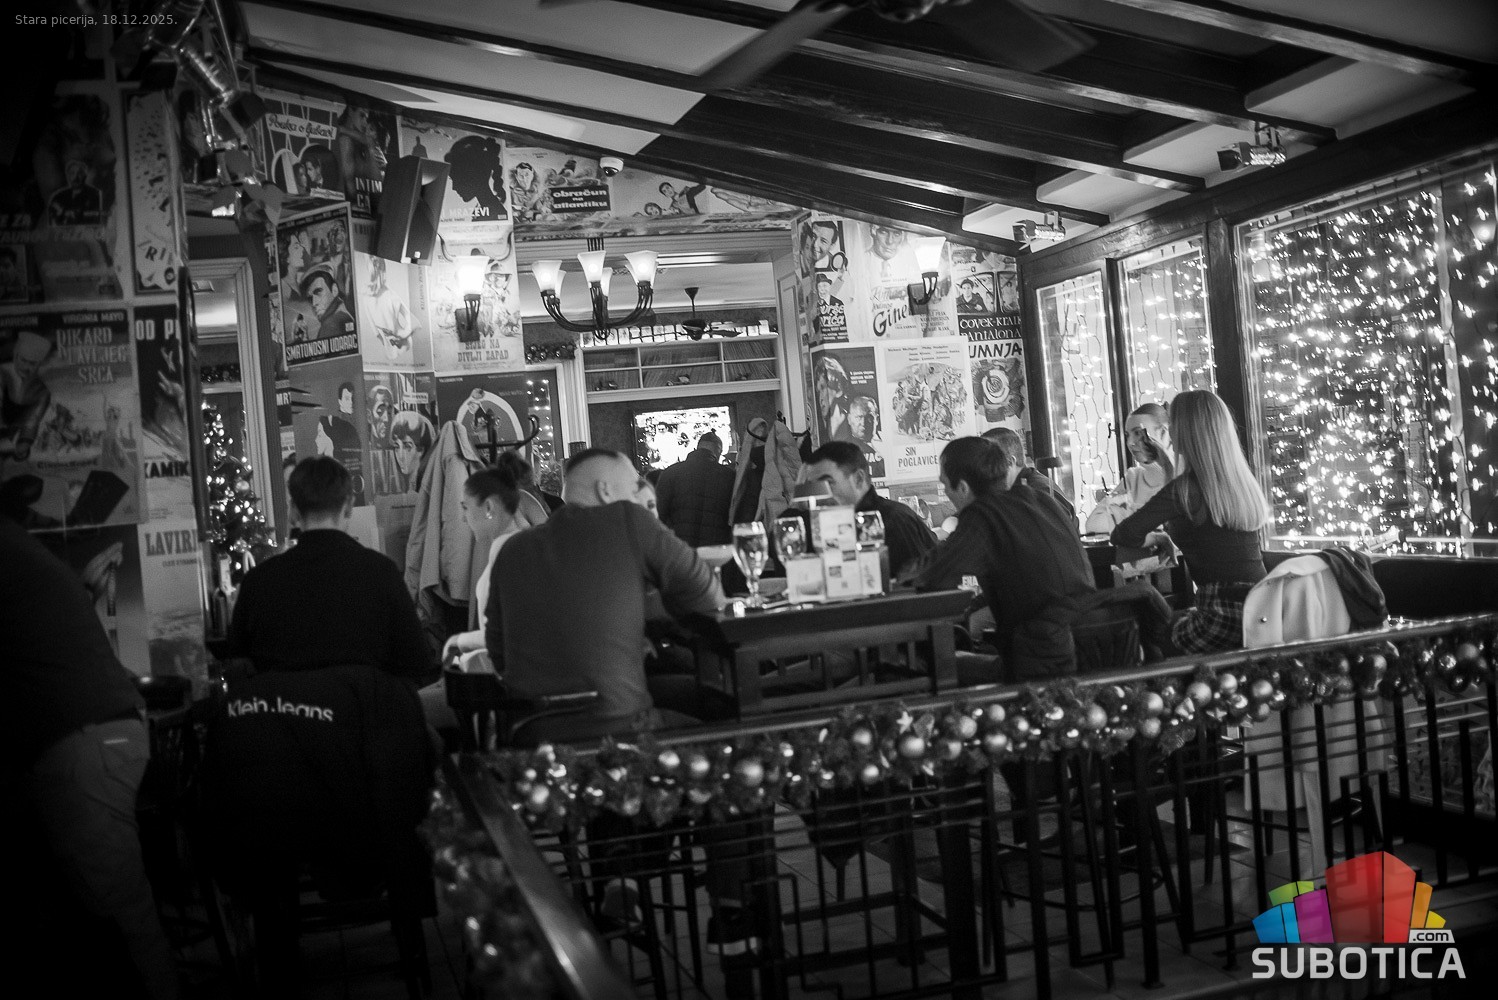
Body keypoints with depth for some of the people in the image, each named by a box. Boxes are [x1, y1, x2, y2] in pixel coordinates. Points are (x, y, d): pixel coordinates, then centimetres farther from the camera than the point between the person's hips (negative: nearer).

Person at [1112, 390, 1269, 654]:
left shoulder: (1186, 487, -14)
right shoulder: (1242, 478, 7)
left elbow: (1123, 535, -13)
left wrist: (1151, 538, 9)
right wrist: (1169, 469, 27)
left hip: (1223, 617, -6)